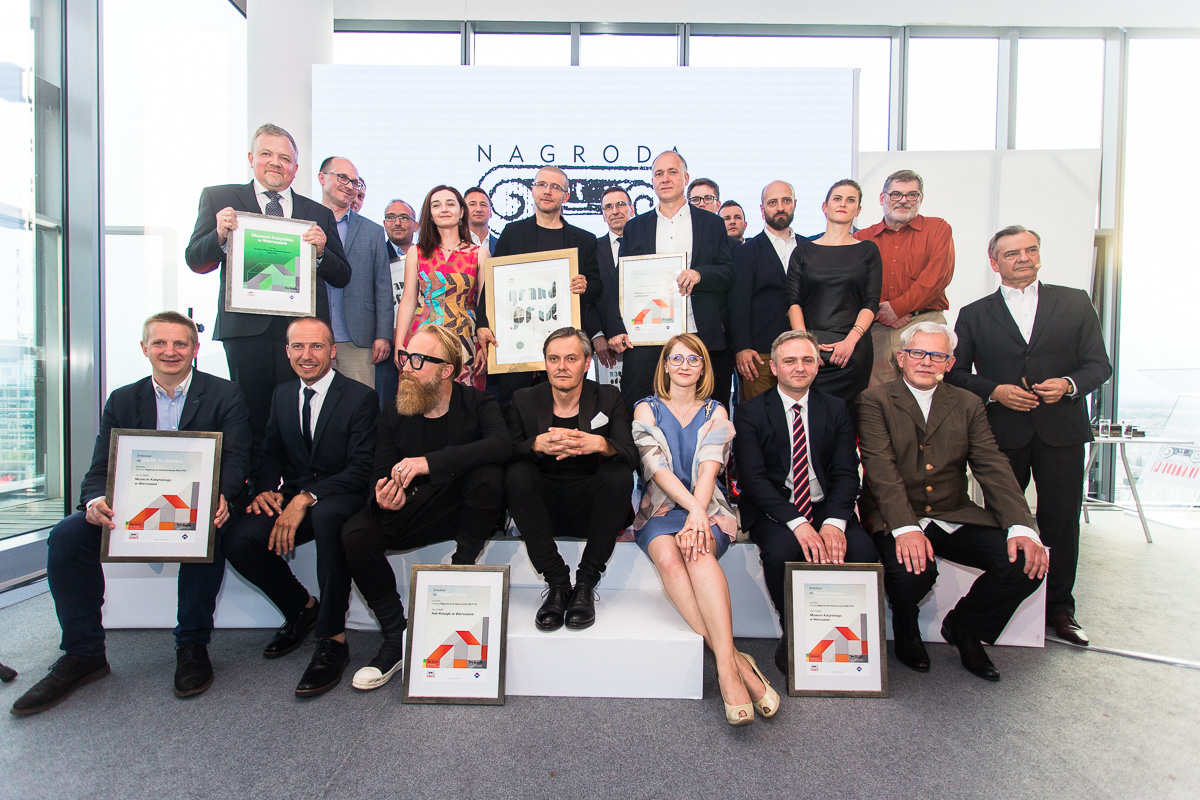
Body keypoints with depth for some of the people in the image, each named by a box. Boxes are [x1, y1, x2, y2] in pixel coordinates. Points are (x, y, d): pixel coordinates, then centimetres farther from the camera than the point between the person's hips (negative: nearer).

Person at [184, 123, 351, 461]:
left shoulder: (319, 214, 16)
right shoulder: (218, 198, 14)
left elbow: (342, 277, 13)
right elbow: (194, 260, 9)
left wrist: (321, 252, -7)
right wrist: (220, 236, -10)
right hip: (246, 329, 0)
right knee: (251, 423, 1)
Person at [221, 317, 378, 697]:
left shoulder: (360, 397, -7)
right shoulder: (282, 395, 13)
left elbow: (362, 469, -14)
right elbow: (271, 454, 17)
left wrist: (307, 498, -24)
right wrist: (266, 489, -5)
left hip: (340, 497, -6)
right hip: (292, 496, 6)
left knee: (326, 516, -39)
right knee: (237, 541, -19)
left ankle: (332, 640, -23)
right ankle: (301, 608, 10)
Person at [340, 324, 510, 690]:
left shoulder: (476, 402, -9)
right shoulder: (393, 416, 0)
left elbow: (501, 444, -30)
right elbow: (380, 478, 1)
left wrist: (430, 462, -38)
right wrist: (383, 498, -26)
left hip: (465, 509, -3)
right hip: (413, 511, 3)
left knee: (487, 473, -33)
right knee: (355, 535, -21)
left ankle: (464, 564, -11)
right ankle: (396, 637, -6)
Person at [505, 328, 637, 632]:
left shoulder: (608, 398, 2)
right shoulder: (524, 401, 4)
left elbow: (632, 456, -10)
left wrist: (600, 444, -33)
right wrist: (538, 444, -31)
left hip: (590, 506, 0)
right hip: (544, 508, 1)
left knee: (619, 474, -28)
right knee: (516, 475, -26)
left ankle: (585, 584, -17)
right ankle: (557, 583, -18)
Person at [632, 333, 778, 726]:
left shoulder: (715, 413, 14)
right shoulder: (647, 409, 11)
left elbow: (710, 466, -2)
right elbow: (656, 466, -3)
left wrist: (696, 516, -20)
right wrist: (692, 507, -19)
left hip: (706, 508, 0)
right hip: (660, 509, 0)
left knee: (698, 551, -34)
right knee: (667, 556, -33)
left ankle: (726, 664, -38)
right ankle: (734, 661, -34)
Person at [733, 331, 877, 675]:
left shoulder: (836, 410, 9)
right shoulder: (750, 412, -1)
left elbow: (846, 474, 1)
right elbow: (753, 477, -11)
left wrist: (834, 522, -19)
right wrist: (797, 523, -24)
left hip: (825, 508, 3)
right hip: (772, 509, -2)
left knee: (862, 550, -25)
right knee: (782, 550, -32)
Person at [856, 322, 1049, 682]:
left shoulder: (968, 405, 11)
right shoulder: (875, 400, -2)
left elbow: (993, 468, 1)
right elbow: (882, 469, -14)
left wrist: (1021, 527, -14)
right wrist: (904, 528, -28)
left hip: (955, 517, 5)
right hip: (896, 520, -4)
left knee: (1026, 564, -17)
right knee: (913, 570, -32)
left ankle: (962, 626, 14)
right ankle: (905, 629, 7)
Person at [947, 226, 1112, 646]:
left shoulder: (1075, 303, 10)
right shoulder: (974, 315, 8)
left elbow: (1099, 364, 8)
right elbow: (956, 373, 5)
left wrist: (1069, 384, -12)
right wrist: (994, 391, -11)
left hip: (1061, 431, 1)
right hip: (1003, 433, -1)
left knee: (1061, 520, 6)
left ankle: (1059, 608, 21)